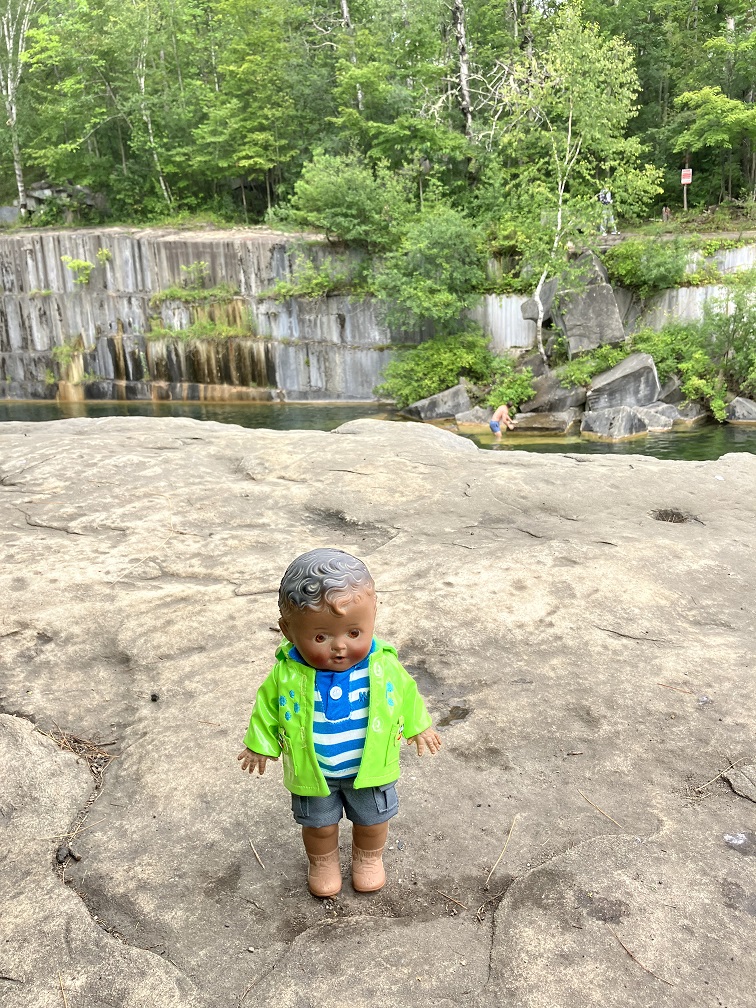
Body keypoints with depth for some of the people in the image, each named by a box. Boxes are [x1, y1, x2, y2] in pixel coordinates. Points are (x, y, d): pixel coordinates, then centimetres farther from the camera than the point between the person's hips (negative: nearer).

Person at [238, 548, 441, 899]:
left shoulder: (384, 666, -24)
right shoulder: (287, 673, -27)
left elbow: (406, 695, -4)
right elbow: (268, 706, -7)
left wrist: (418, 726, 10)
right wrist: (260, 743, 3)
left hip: (369, 768, 1)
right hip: (312, 772, -1)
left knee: (372, 819, 24)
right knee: (318, 823, 24)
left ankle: (368, 857, 55)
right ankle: (322, 861, 54)